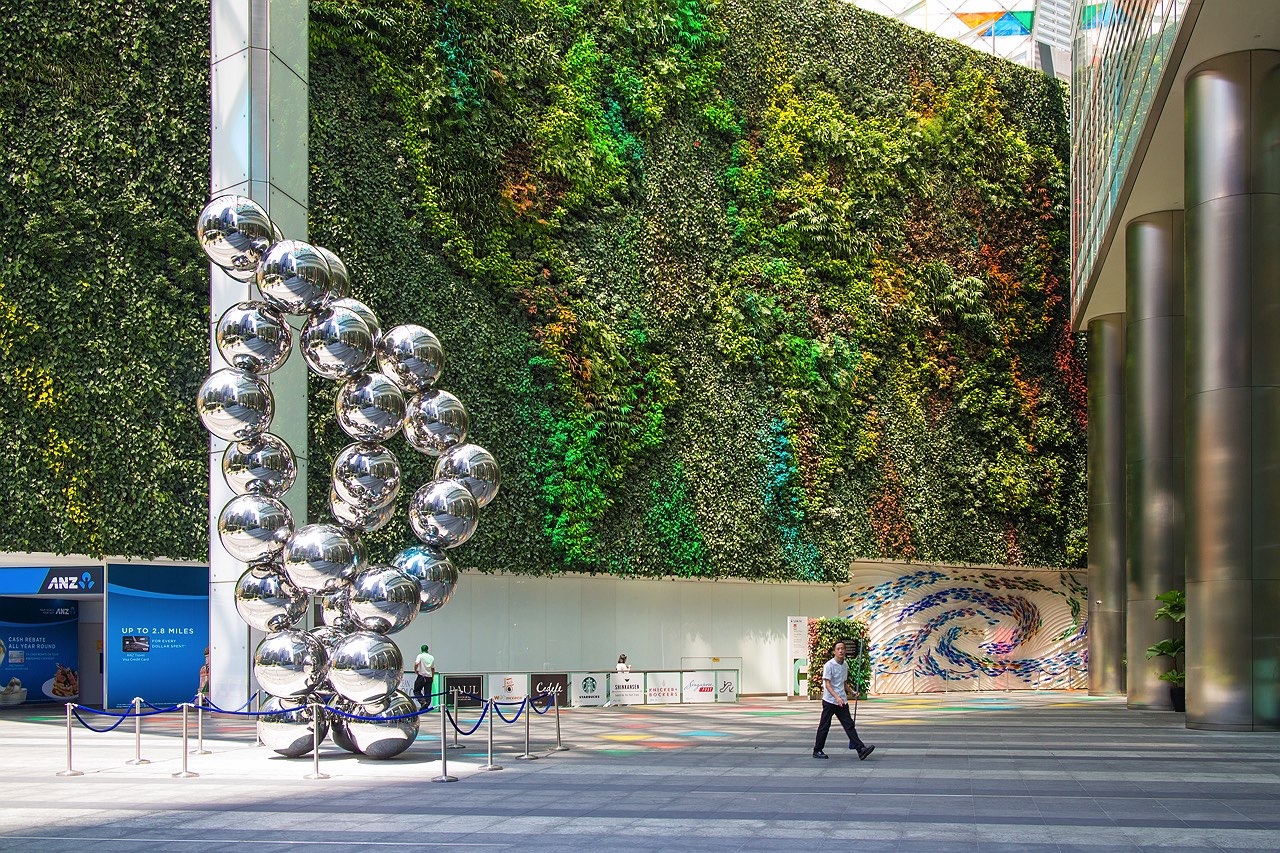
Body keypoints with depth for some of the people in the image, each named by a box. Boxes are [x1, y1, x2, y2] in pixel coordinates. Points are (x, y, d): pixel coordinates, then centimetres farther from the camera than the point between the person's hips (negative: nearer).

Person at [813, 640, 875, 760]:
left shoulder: (845, 665, 11)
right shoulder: (829, 665, -11)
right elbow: (827, 683, -18)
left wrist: (851, 692, 11)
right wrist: (837, 697, -29)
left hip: (842, 701, 6)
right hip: (829, 701, -6)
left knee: (849, 725, -1)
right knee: (824, 727, 3)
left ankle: (861, 749, -10)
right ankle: (817, 751, 14)